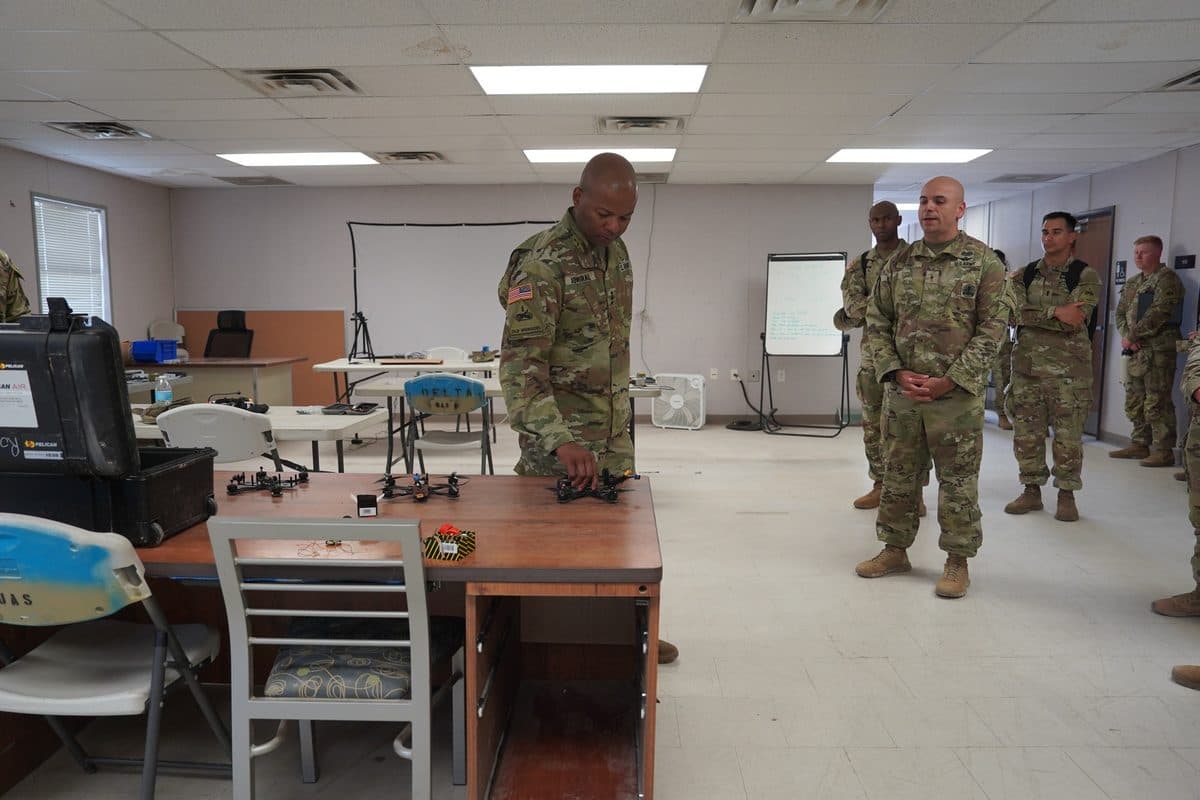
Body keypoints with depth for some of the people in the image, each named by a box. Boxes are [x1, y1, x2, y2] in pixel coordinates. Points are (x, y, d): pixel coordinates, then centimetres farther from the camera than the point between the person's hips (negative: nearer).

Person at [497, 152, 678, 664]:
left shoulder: (616, 251, 6)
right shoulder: (543, 263, -20)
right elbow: (519, 363, -27)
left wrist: (619, 415, 18)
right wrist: (559, 440, -38)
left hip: (613, 430, 8)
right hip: (558, 435, -8)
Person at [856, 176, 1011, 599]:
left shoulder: (984, 262, -4)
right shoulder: (899, 262, 7)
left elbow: (992, 329, -8)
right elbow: (877, 321, 8)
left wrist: (949, 381, -14)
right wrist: (896, 372, -6)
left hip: (957, 394, -4)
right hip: (902, 391, 4)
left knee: (958, 482, 5)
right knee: (897, 475, 12)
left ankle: (957, 563, 18)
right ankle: (895, 550, 27)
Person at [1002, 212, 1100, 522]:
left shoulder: (1085, 276, -2)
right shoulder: (1024, 274, 9)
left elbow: (1076, 321, -15)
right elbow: (1016, 312, -9)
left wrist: (1034, 316, -14)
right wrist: (1056, 312, -19)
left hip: (1069, 368, -3)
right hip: (1027, 365, 3)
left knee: (1068, 436, 3)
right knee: (1026, 433, 8)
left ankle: (1067, 495, 17)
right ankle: (1032, 491, 21)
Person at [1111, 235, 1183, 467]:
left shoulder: (1166, 278, -6)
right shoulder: (1132, 283, 19)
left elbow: (1158, 313, -16)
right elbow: (1120, 312, 16)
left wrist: (1132, 336, -13)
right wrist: (1125, 336, -3)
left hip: (1157, 350, -8)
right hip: (1135, 350, 9)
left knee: (1157, 403, -8)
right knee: (1134, 401, 13)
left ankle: (1163, 451, -3)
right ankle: (1139, 444, 23)